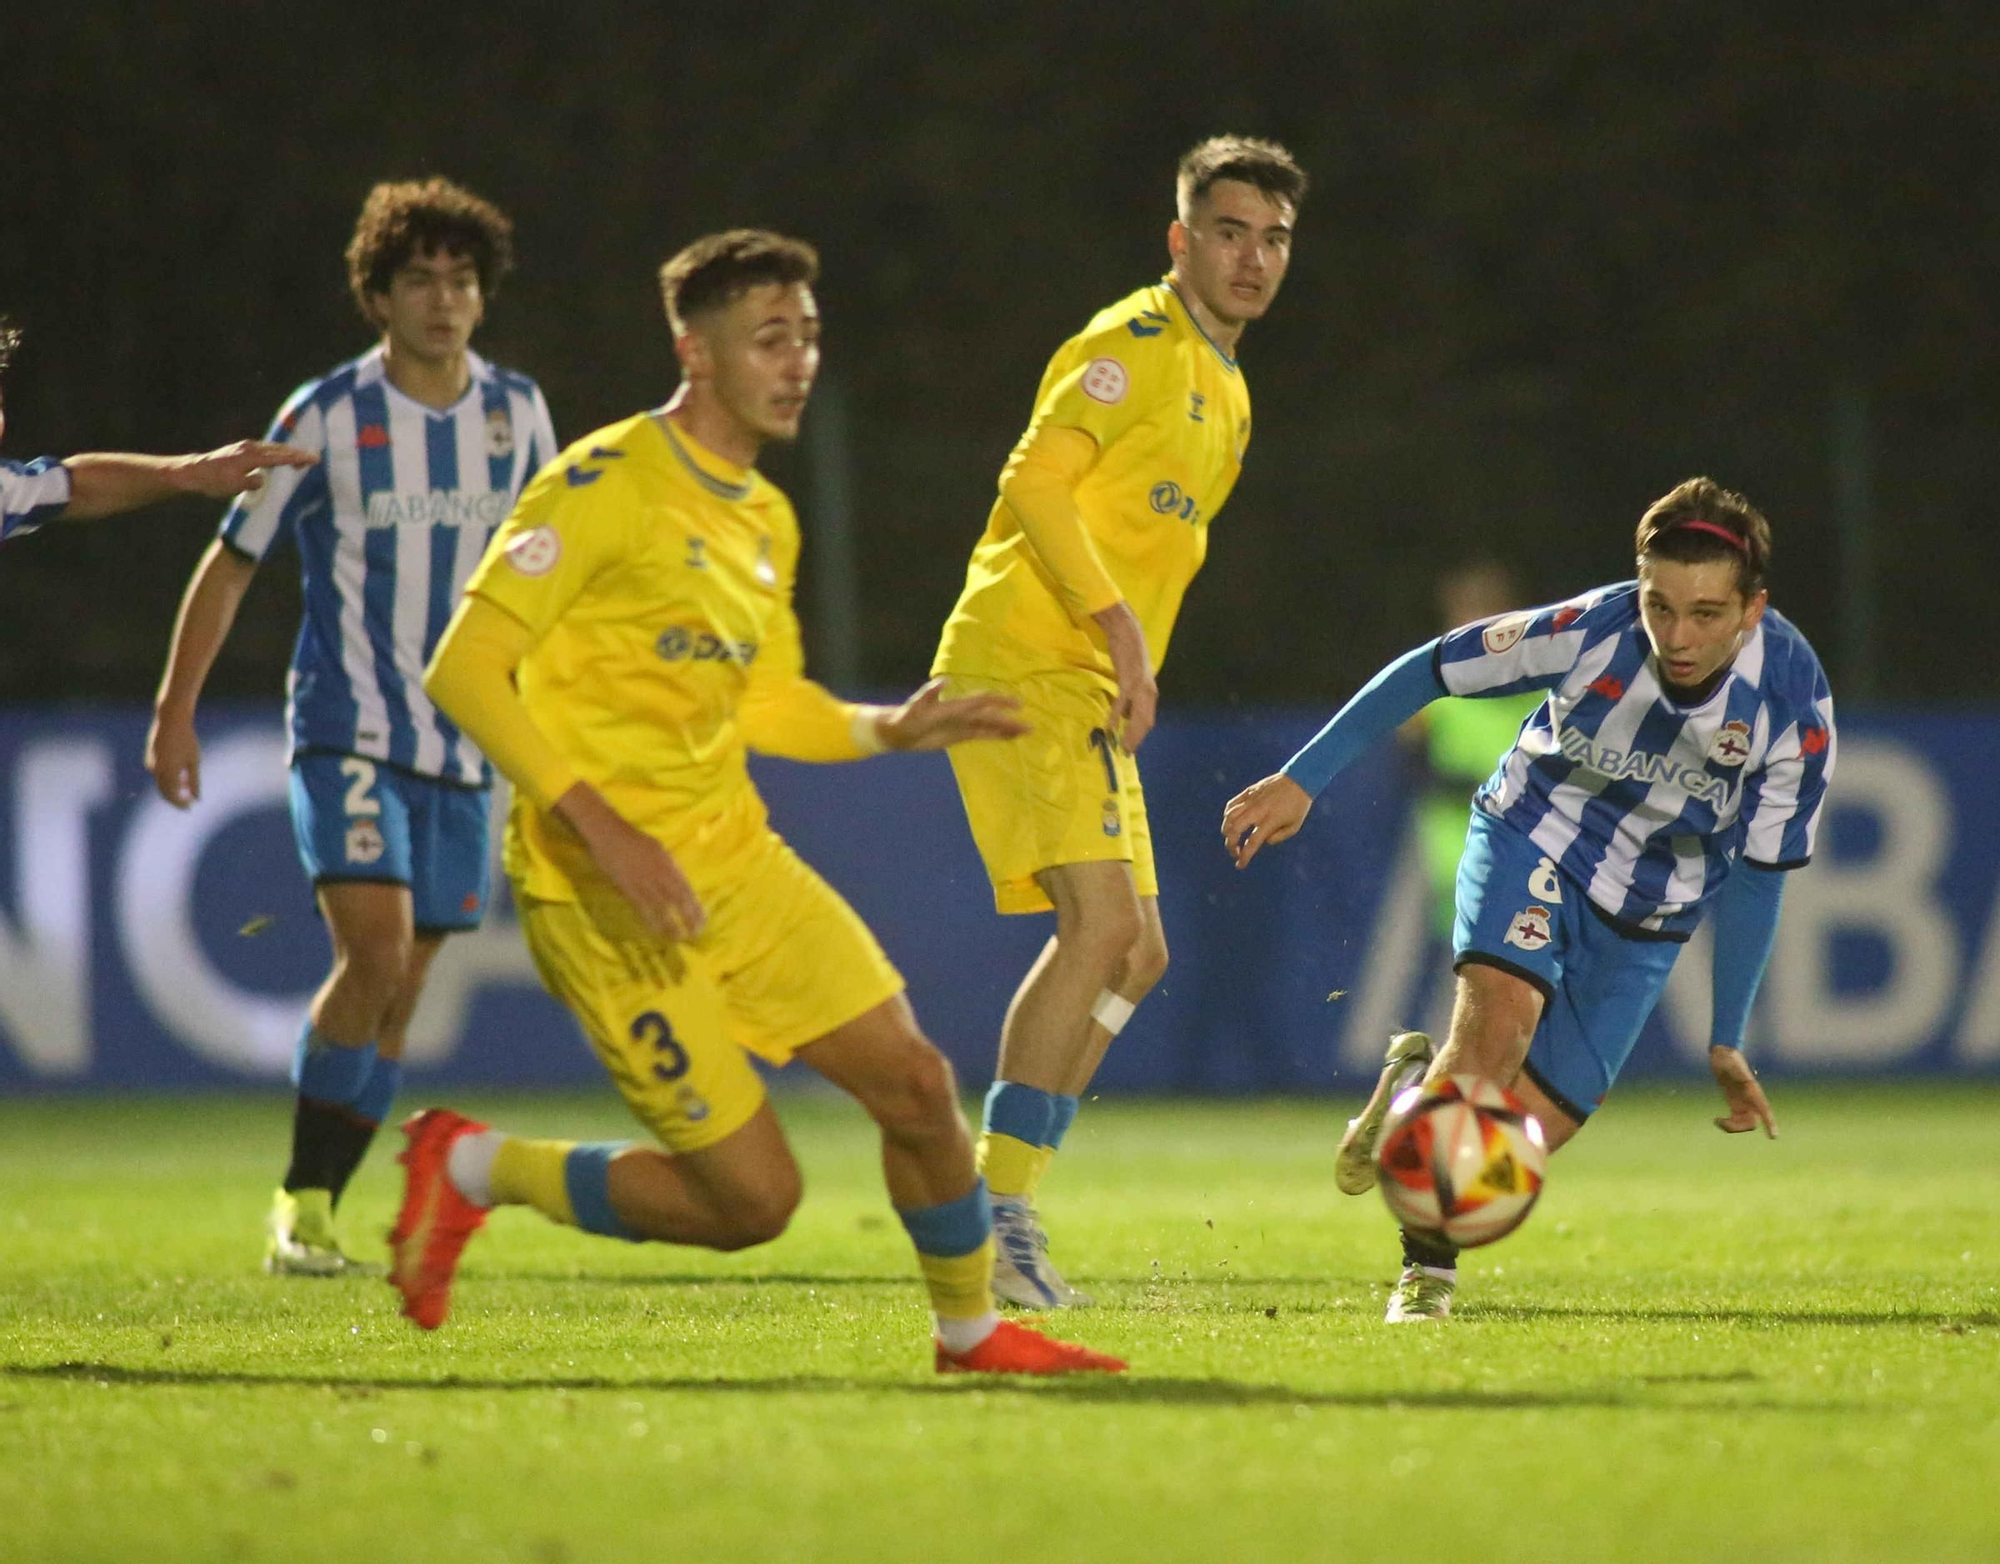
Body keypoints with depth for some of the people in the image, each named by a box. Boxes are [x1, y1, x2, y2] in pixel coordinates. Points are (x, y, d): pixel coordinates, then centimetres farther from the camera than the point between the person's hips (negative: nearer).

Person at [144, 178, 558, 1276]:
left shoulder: (515, 413, 5)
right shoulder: (328, 417, -7)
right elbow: (231, 563, -1)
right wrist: (174, 713, -4)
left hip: (461, 746, 5)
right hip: (346, 732, -4)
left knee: (397, 991, 5)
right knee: (374, 948, -21)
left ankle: (311, 1214, 14)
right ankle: (301, 1200, -9)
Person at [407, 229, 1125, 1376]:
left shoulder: (768, 521, 12)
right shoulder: (608, 486, -14)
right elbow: (467, 668, -18)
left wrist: (894, 729, 5)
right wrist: (599, 824, -25)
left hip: (734, 857, 8)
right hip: (609, 896, -8)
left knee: (916, 1083, 2)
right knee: (753, 1196, -8)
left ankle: (973, 1331, 25)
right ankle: (473, 1170, 10)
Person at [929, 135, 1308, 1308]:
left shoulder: (1226, 394, 21)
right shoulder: (1135, 344, -9)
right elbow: (1038, 482, -18)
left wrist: (1132, 677, 18)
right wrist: (1119, 625, -25)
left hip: (1088, 684, 10)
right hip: (1023, 664, -10)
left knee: (1135, 954, 9)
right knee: (1104, 922, -20)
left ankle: (1001, 1211, 12)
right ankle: (1000, 1215, -20)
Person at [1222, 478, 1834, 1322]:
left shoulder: (1793, 704, -24)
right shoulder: (1590, 631, -27)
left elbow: (1756, 876, -11)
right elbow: (1428, 670, -12)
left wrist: (1726, 1045, -6)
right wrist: (1300, 781, -12)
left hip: (1646, 917, 2)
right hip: (1536, 837, -2)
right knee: (1499, 1021, -30)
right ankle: (1430, 1265, -6)